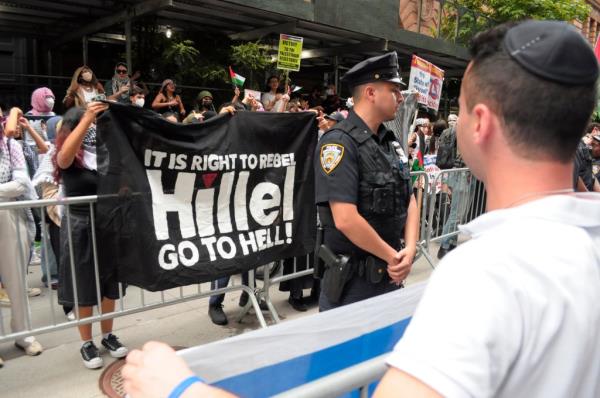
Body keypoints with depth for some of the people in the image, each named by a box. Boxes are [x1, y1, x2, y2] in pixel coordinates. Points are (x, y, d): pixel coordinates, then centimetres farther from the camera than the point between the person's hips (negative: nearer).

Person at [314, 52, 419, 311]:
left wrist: (410, 249, -6)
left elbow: (409, 200, 11)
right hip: (352, 279, -7)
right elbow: (345, 220, -26)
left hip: (391, 275, 8)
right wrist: (393, 257, -14)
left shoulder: (390, 142, 8)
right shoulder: (339, 142, -18)